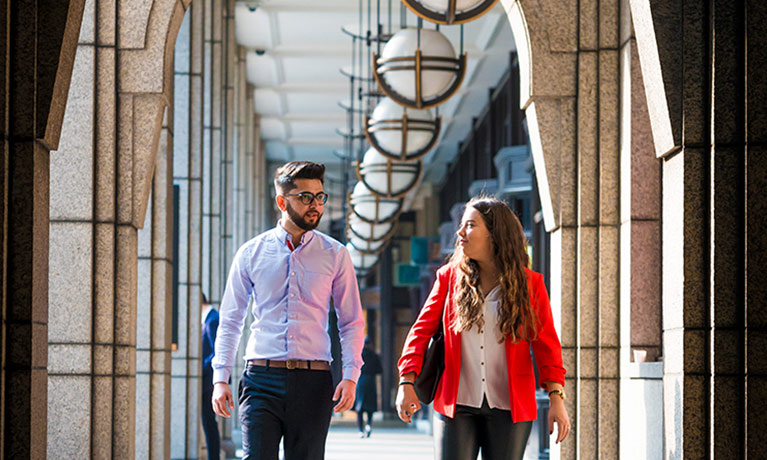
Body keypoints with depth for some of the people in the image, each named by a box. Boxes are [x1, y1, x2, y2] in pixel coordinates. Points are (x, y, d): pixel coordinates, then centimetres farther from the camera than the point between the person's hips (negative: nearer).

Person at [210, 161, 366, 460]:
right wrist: (220, 378, 3)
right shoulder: (251, 253, 7)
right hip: (262, 379, -1)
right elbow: (230, 321, 12)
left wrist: (351, 376, -4)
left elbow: (352, 323, 9)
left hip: (312, 381, 1)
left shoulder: (335, 255, 8)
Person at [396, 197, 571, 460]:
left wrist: (556, 399, -6)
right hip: (456, 406, 1)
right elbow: (422, 330, 6)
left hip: (509, 408, -1)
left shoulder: (529, 283, 3)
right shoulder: (450, 277, 7)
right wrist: (407, 382, -4)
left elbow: (546, 344, 2)